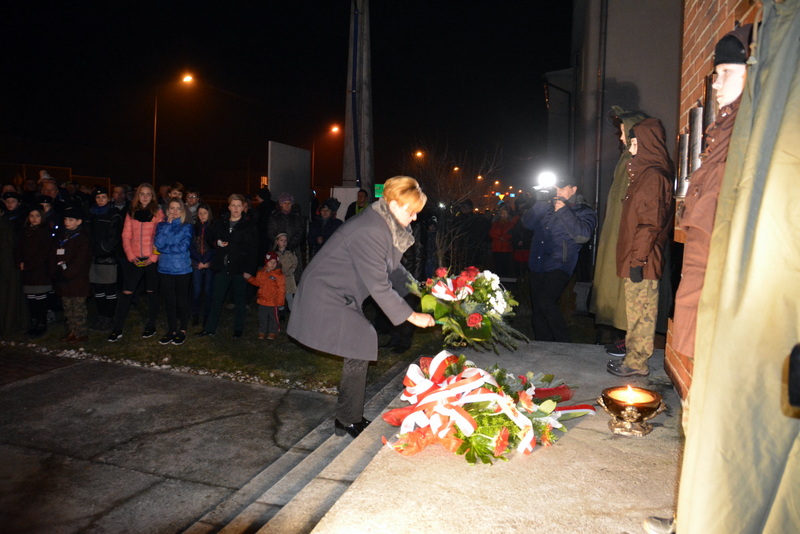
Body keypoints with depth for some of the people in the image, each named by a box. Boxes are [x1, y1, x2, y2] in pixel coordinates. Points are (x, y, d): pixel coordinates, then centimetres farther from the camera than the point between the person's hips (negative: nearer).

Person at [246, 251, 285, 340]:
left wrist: (280, 301, -12)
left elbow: (281, 289, -11)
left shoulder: (279, 274, -12)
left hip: (273, 302, -4)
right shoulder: (261, 273, 4)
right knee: (262, 317, 14)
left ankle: (272, 333, 21)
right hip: (262, 300, 5)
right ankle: (262, 332, 27)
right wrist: (249, 278, 9)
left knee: (273, 317, 7)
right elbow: (257, 282, 21)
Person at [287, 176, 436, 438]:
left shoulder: (385, 225, 4)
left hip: (341, 294, 10)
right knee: (362, 343, -10)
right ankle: (348, 422, 5)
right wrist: (412, 316, -22)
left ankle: (349, 417, 20)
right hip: (326, 296, -10)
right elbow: (379, 285, -27)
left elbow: (392, 268, 13)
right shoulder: (370, 232, -28)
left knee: (362, 345, 8)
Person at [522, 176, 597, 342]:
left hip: (559, 267, -6)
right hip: (537, 266, 6)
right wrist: (541, 203, -5)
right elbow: (528, 223, 7)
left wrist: (563, 211, -14)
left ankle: (563, 344, -10)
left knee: (546, 302, -25)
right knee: (537, 311, 8)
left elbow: (583, 235, -16)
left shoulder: (584, 212, 3)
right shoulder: (548, 207, 17)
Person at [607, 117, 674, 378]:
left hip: (642, 260, -10)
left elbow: (651, 223, -20)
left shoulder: (653, 176, -14)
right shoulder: (644, 174, 17)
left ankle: (636, 363, 7)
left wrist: (638, 259, -21)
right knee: (636, 310, 16)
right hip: (635, 258, 10)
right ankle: (633, 356, 26)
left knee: (641, 311, -2)